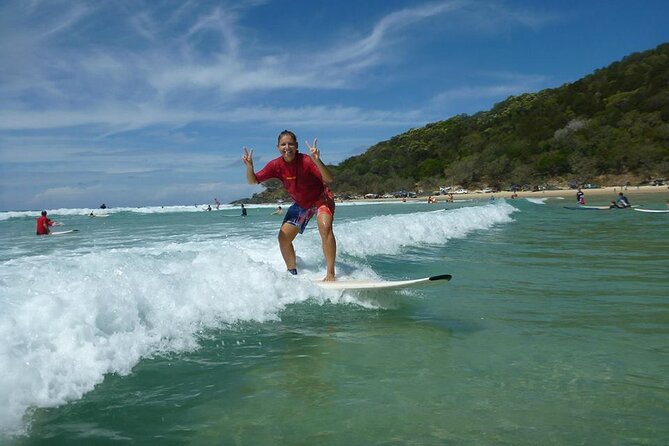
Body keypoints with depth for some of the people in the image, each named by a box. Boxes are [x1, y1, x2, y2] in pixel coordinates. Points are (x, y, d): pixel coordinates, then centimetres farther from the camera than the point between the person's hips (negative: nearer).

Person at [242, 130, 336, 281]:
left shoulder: (306, 161, -29)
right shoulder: (276, 165, -14)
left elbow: (329, 179, -39)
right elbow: (253, 181, -11)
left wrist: (317, 161, -55)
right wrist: (249, 167, -32)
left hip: (321, 199, -5)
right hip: (301, 204, 6)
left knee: (325, 227, -32)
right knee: (283, 237, 0)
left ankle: (330, 274, -28)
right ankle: (293, 273, 20)